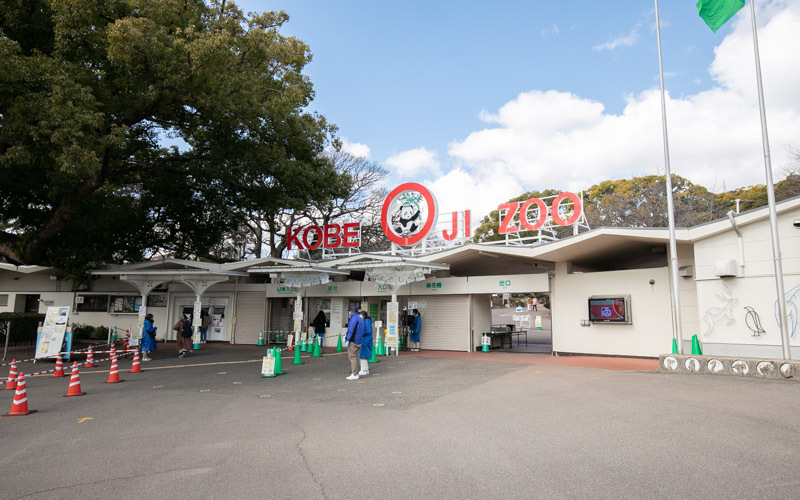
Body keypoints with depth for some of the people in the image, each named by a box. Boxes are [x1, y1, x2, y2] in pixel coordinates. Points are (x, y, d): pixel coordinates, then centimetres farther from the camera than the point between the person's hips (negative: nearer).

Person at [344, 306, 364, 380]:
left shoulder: (354, 318, -11)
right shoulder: (360, 319, 18)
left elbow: (351, 330, -19)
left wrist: (347, 339, -20)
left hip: (353, 341, -10)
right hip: (358, 341, 10)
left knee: (352, 356, -7)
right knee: (354, 356, 15)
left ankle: (354, 374, -7)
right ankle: (355, 373, 18)